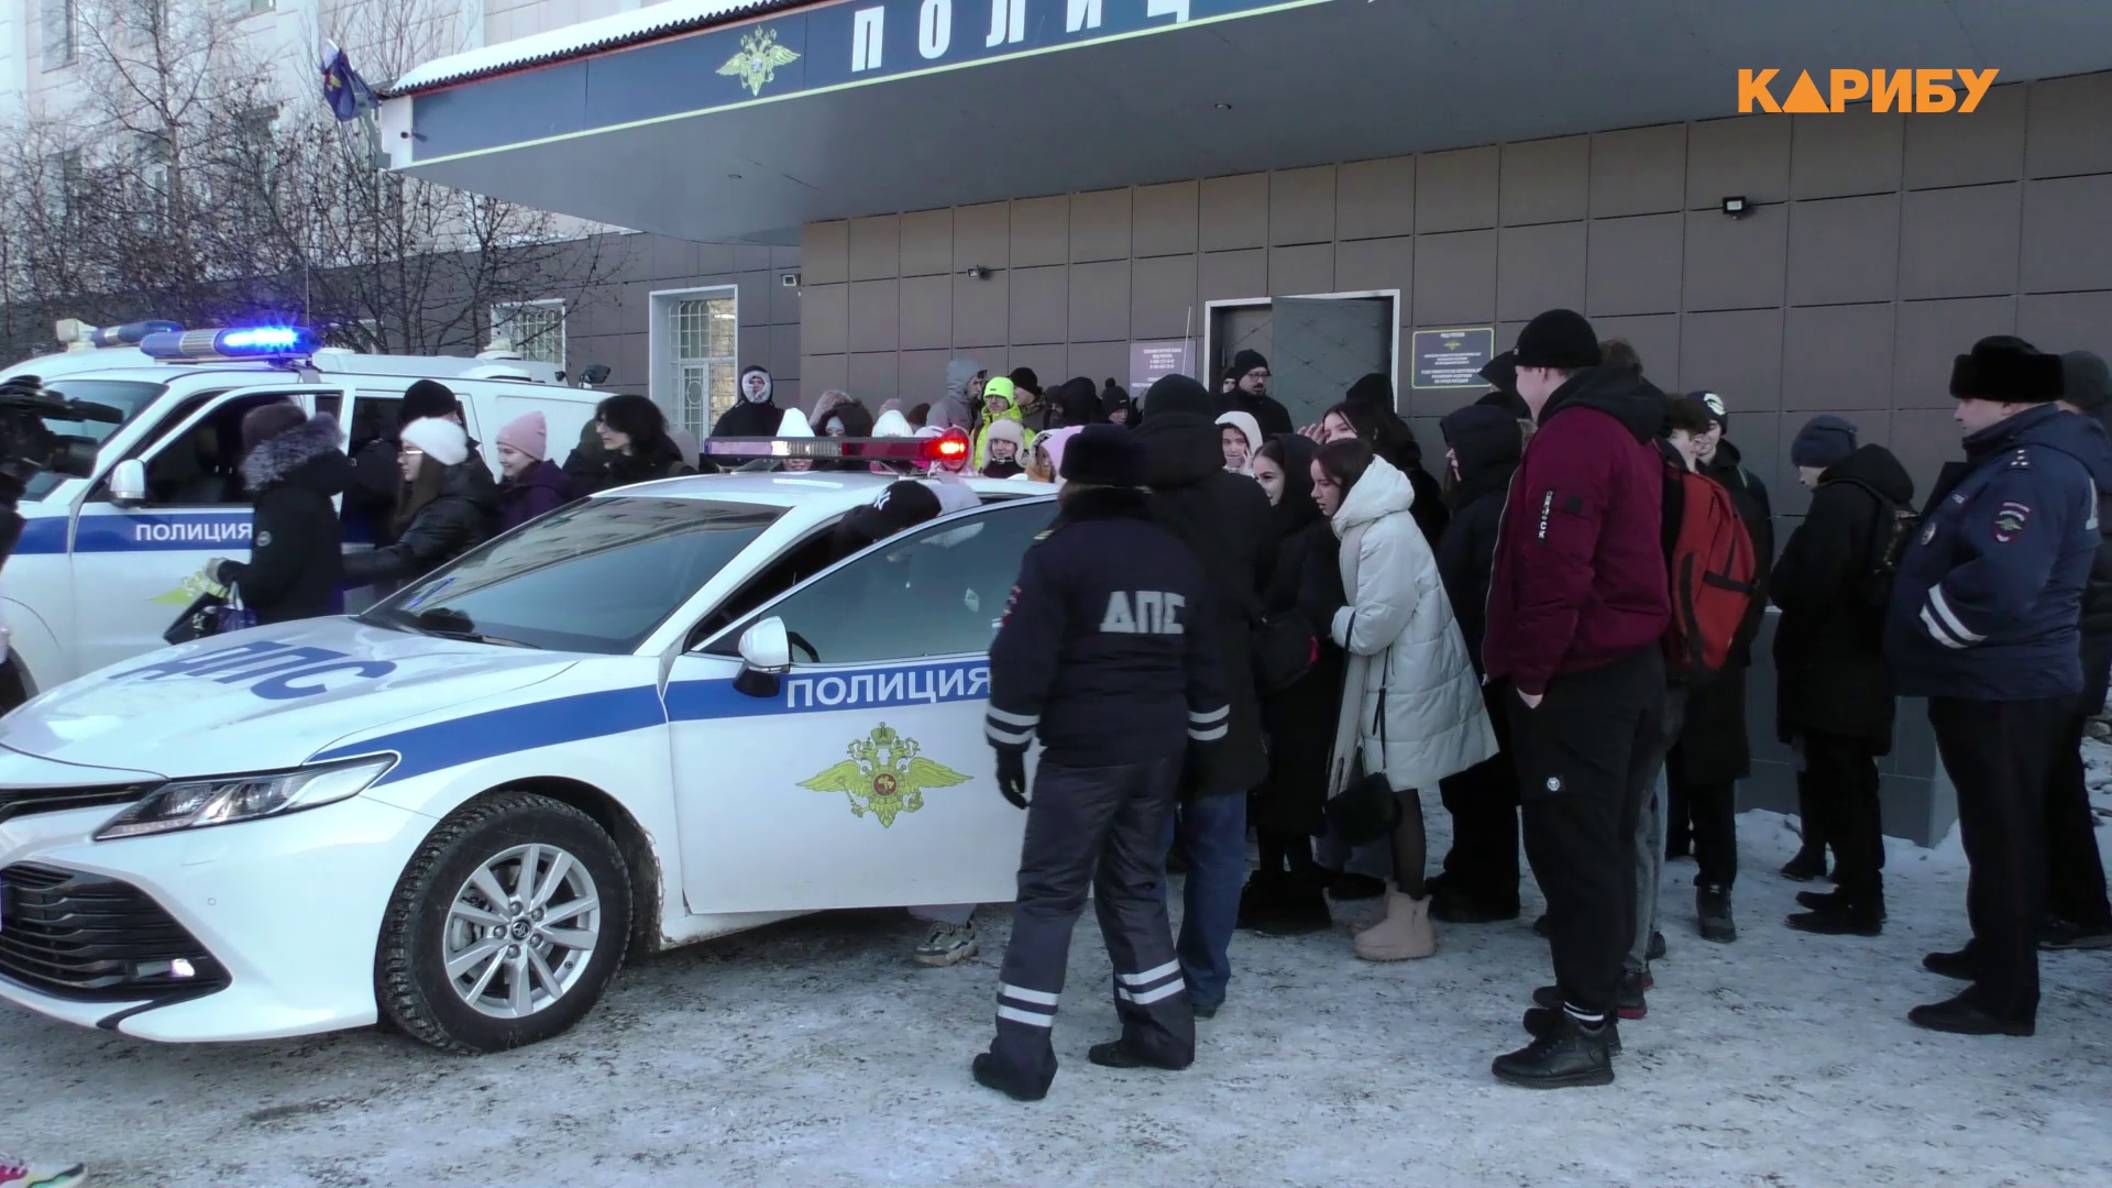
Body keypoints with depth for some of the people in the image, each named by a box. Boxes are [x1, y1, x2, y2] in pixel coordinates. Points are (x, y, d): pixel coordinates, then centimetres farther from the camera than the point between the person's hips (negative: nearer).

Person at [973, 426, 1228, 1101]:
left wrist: (1009, 743, -4)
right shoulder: (1178, 559, 13)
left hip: (1083, 753, -6)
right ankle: (1162, 1032, 21)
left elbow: (1022, 659, -13)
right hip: (1159, 752, 6)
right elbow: (1203, 666, 17)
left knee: (1048, 893, -2)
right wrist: (1200, 743, 25)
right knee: (1135, 886, 18)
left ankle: (1021, 1054, -3)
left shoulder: (1059, 554, -8)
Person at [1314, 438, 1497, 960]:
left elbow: (1374, 625, -24)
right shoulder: (1368, 527, 11)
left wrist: (1332, 622, -7)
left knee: (1400, 797, -1)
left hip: (1404, 684, -10)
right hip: (1391, 680, 10)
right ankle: (1403, 902, 25)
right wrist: (1342, 621, 0)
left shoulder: (1387, 535, -21)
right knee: (1391, 795, 15)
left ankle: (1410, 921, 9)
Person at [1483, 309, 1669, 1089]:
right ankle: (1590, 1002, 24)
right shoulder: (1629, 433, 17)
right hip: (1630, 664, 10)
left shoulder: (1571, 436, -15)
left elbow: (1554, 569, -24)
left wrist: (1532, 670, -16)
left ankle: (1582, 1029, -1)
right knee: (1603, 844, 15)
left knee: (1571, 848, -6)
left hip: (1578, 679, -10)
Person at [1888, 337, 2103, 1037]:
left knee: (2002, 834, -4)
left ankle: (2004, 997, 4)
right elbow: (1965, 556, 22)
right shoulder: (2017, 460, 15)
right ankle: (1995, 951, 35)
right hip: (1991, 680, 10)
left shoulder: (2035, 469, -20)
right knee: (1997, 829, 21)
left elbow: (2000, 581, -32)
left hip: (2001, 688, -10)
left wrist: (1930, 625, -16)